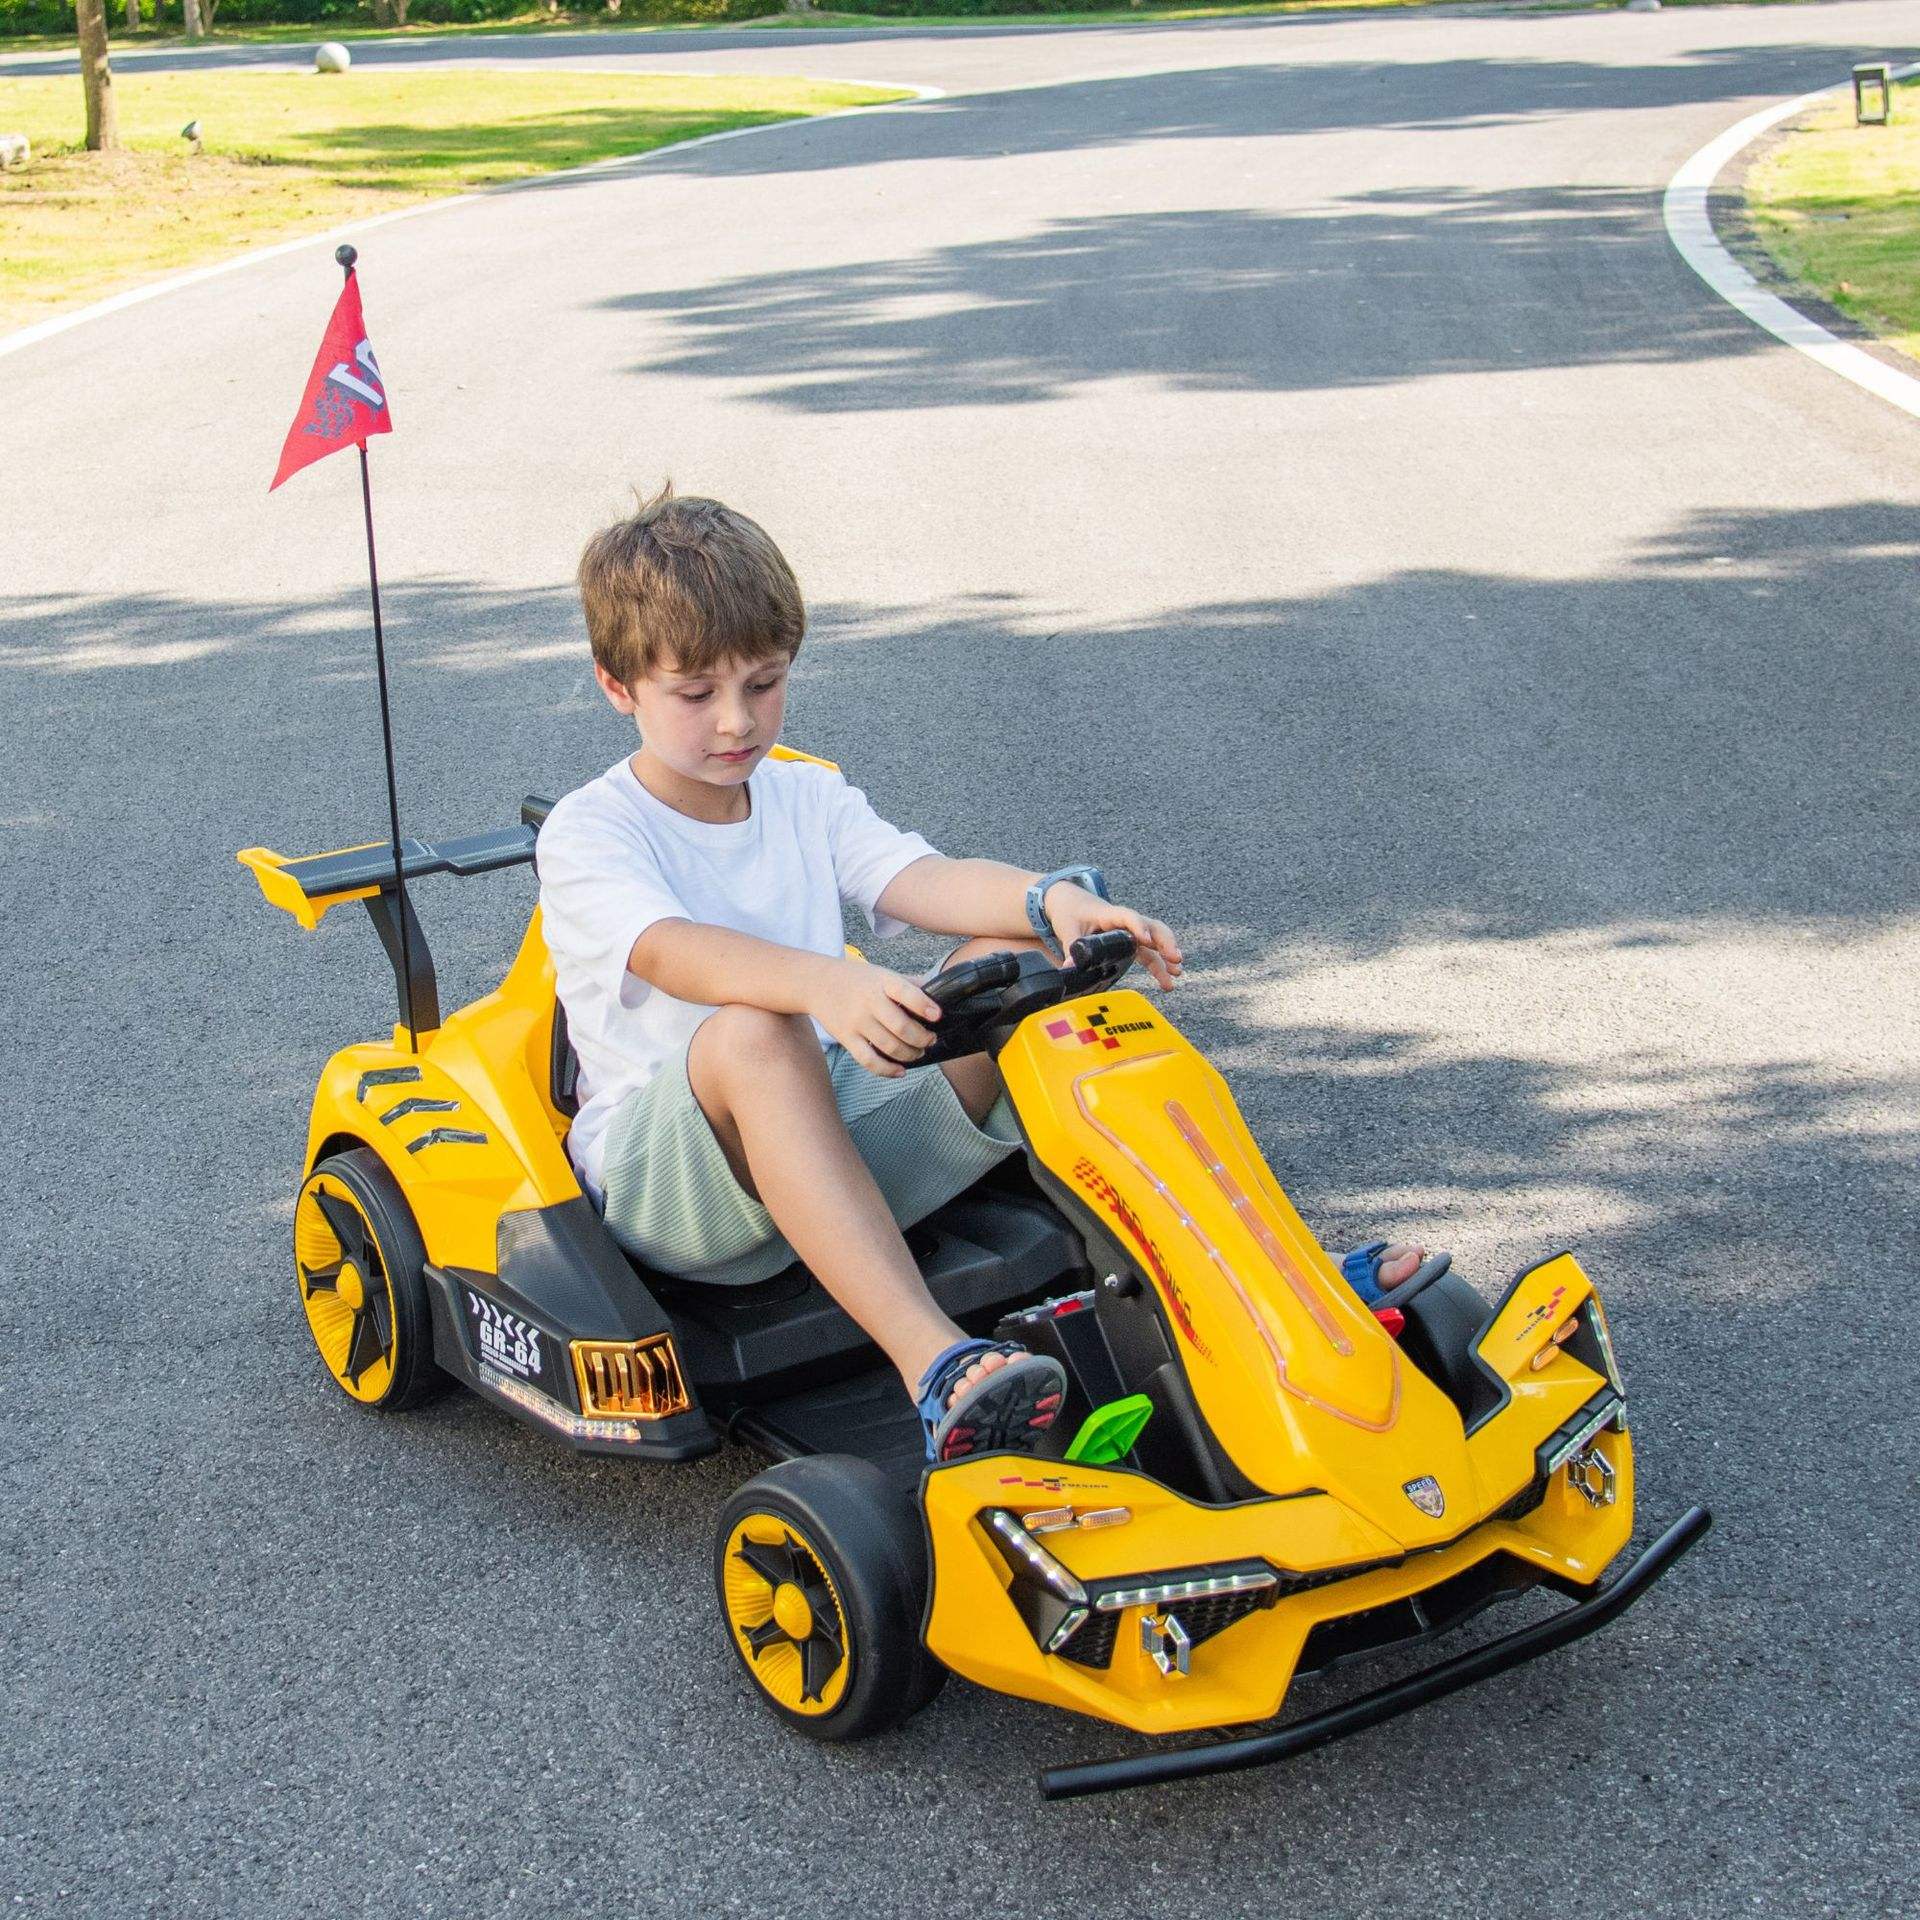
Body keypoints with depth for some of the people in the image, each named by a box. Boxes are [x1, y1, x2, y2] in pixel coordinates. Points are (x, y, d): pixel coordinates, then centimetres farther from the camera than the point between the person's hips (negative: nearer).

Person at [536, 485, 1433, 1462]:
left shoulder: (806, 799, 12)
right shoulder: (587, 833, -5)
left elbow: (924, 879, -8)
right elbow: (672, 951, -27)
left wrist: (1050, 899, -29)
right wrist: (828, 986, -46)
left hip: (843, 1135, 5)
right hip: (662, 1181, -5)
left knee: (1007, 957, -15)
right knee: (751, 1036, -38)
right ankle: (934, 1363, -53)